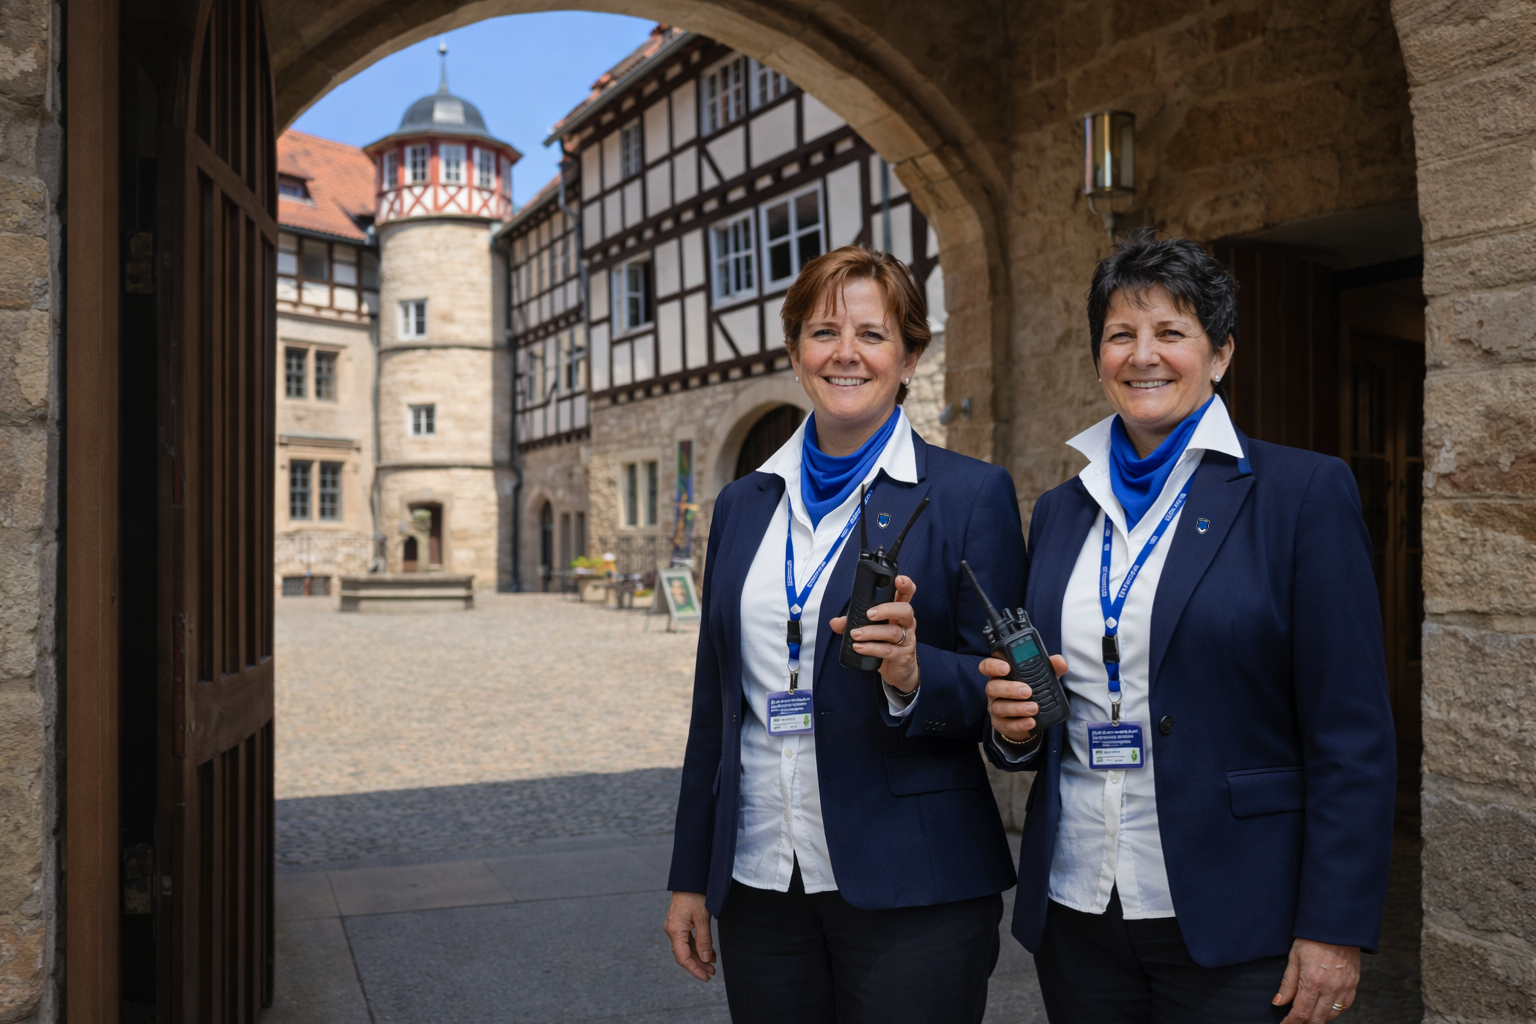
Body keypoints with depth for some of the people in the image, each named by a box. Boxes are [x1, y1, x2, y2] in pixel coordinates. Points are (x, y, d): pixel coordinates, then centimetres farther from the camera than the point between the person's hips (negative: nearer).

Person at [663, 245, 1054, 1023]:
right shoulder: (743, 505, 9)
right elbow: (715, 701, 13)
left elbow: (1005, 692, -5)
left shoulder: (971, 494, -4)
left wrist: (915, 675, -26)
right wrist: (690, 875, 12)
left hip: (911, 894, -4)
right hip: (759, 884, 4)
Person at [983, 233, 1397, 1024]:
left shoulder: (1304, 492, -6)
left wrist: (1335, 929, -12)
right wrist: (1015, 726, -5)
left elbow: (1352, 738, -9)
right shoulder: (1060, 511, 8)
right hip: (1075, 913, 5)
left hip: (1232, 925, -4)